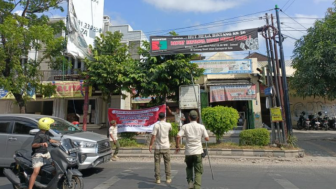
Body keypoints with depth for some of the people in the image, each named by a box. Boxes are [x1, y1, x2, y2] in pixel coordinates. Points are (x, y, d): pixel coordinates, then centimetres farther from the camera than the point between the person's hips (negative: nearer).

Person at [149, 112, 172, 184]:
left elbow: (153, 136, -13)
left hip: (158, 147, -2)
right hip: (166, 147, 2)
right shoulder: (168, 125, -2)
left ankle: (158, 179, 10)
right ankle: (168, 178, 16)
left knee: (157, 163, 8)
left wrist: (150, 145, -3)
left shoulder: (156, 125, -10)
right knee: (167, 162, 12)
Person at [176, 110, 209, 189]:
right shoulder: (201, 127, -1)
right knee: (198, 171, 8)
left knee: (189, 167, 25)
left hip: (188, 152, 1)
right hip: (198, 152, -1)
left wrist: (177, 146, 1)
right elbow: (207, 139, 1)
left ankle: (190, 182, 10)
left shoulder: (185, 126, -2)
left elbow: (178, 136, -12)